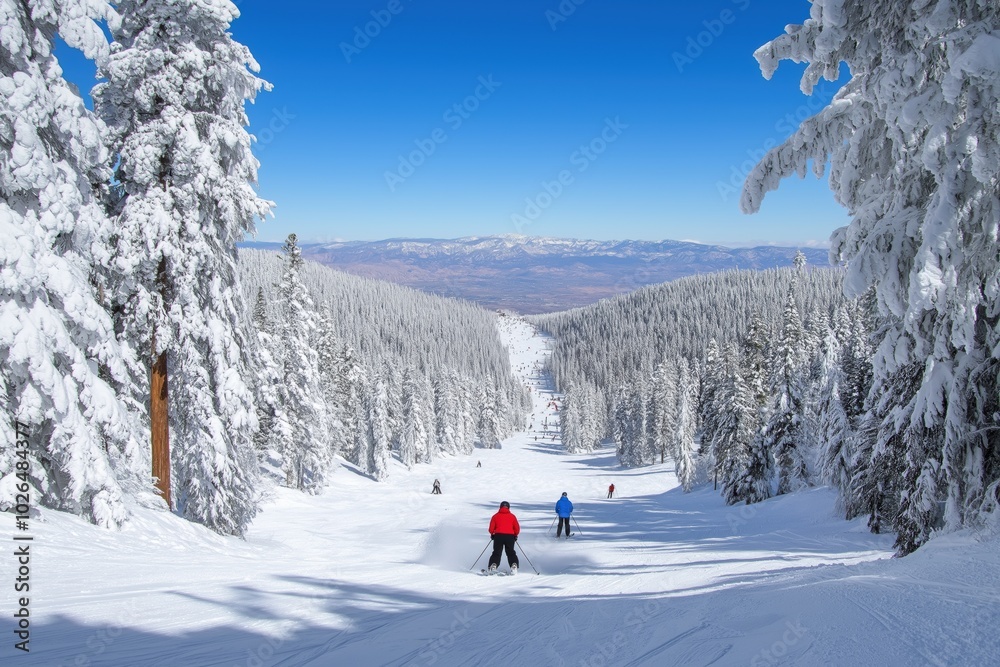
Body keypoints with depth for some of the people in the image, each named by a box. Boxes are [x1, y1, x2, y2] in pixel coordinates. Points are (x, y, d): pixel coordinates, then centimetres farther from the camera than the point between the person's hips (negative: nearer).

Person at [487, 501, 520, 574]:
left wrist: (492, 534, 21)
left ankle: (493, 566, -12)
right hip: (510, 536, 1)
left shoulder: (496, 516, 6)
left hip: (498, 536, 0)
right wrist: (515, 535, 23)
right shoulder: (512, 516, 7)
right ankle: (514, 565, -9)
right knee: (511, 553, 10)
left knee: (496, 553, 6)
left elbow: (491, 528, 3)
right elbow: (517, 528, 6)